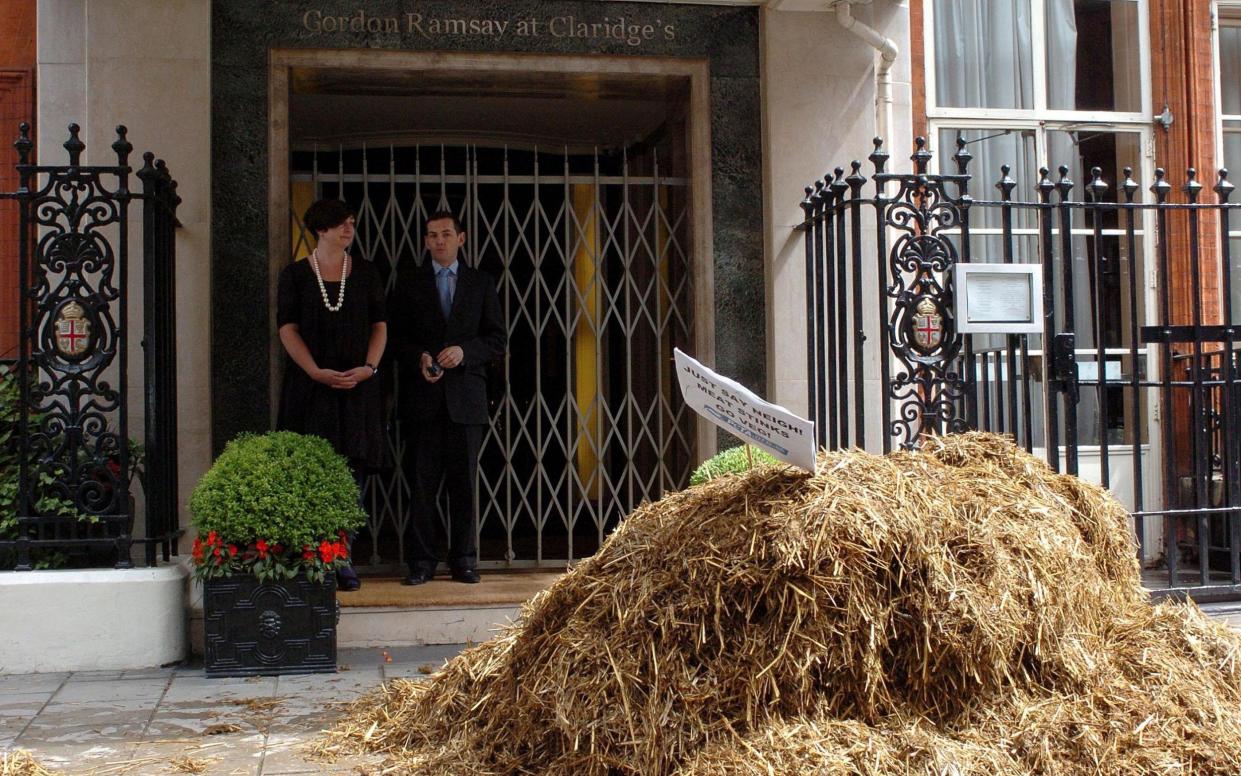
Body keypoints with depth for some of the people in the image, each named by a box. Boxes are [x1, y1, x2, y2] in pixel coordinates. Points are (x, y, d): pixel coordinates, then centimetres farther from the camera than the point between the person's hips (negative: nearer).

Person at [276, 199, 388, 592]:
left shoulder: (366, 273, 11)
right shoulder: (295, 275, 5)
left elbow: (379, 325, 8)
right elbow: (287, 328, -2)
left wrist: (369, 367, -9)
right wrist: (317, 372, -14)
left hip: (358, 386, 2)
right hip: (309, 387, -2)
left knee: (351, 471, 0)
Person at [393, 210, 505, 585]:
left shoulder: (481, 283, 12)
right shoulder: (409, 283, 10)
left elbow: (497, 340, 8)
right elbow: (398, 338, 7)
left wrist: (464, 351, -9)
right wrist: (419, 358, -12)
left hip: (466, 395, 1)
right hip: (423, 396, 0)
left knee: (464, 481, 2)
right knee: (423, 482, -2)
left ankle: (464, 560, 9)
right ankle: (421, 561, 3)